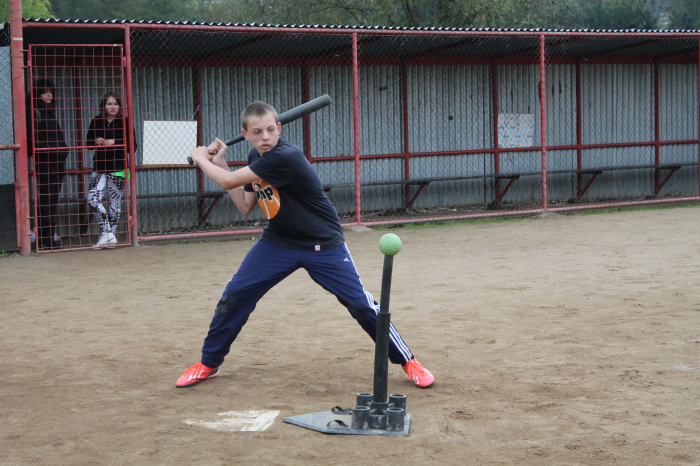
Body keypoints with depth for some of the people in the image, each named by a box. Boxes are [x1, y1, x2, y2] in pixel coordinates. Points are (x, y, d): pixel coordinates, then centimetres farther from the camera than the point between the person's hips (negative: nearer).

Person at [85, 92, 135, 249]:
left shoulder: (124, 122, -3)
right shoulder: (96, 122, 7)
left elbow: (132, 146, -6)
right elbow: (88, 142, 16)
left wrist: (114, 142, -16)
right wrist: (96, 141, -5)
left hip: (118, 167, -3)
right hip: (99, 167, 3)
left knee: (115, 201, 1)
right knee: (93, 198, -7)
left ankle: (110, 234, 9)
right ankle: (108, 235, -3)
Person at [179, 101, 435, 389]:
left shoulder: (286, 157, -29)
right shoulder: (256, 159, 0)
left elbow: (228, 182, -25)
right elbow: (245, 207, 5)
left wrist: (201, 159, -6)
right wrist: (219, 164, 2)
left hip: (324, 246, -7)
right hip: (278, 243, 7)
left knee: (360, 303, -11)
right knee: (234, 297, 0)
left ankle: (407, 361, 6)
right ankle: (208, 364, 16)